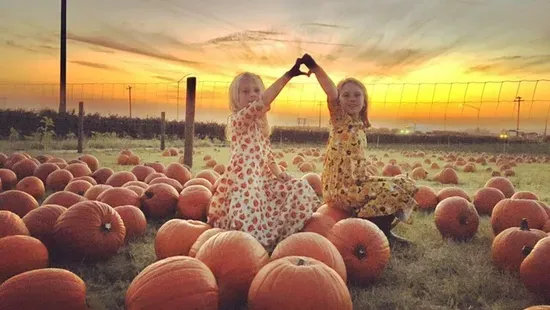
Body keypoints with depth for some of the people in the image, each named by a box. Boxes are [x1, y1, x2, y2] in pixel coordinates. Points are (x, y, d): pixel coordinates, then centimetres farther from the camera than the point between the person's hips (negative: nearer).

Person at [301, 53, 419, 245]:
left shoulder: (360, 126, 14)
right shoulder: (340, 121, -7)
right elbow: (332, 94, -25)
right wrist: (314, 67, -34)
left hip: (358, 183, 8)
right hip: (341, 188, -8)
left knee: (405, 184, 11)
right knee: (393, 191, -18)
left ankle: (382, 232, 9)